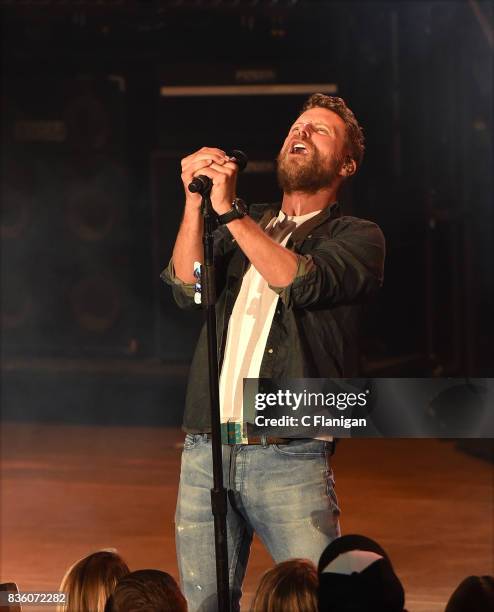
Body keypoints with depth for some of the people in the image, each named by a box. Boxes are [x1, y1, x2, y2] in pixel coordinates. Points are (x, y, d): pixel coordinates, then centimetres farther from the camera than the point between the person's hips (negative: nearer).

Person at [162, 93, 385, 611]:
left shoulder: (357, 238, 7)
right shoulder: (246, 227, 20)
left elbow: (299, 282, -14)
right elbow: (188, 288, 3)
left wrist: (229, 209, -12)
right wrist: (195, 201, -7)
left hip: (290, 458, -4)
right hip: (205, 451, 4)